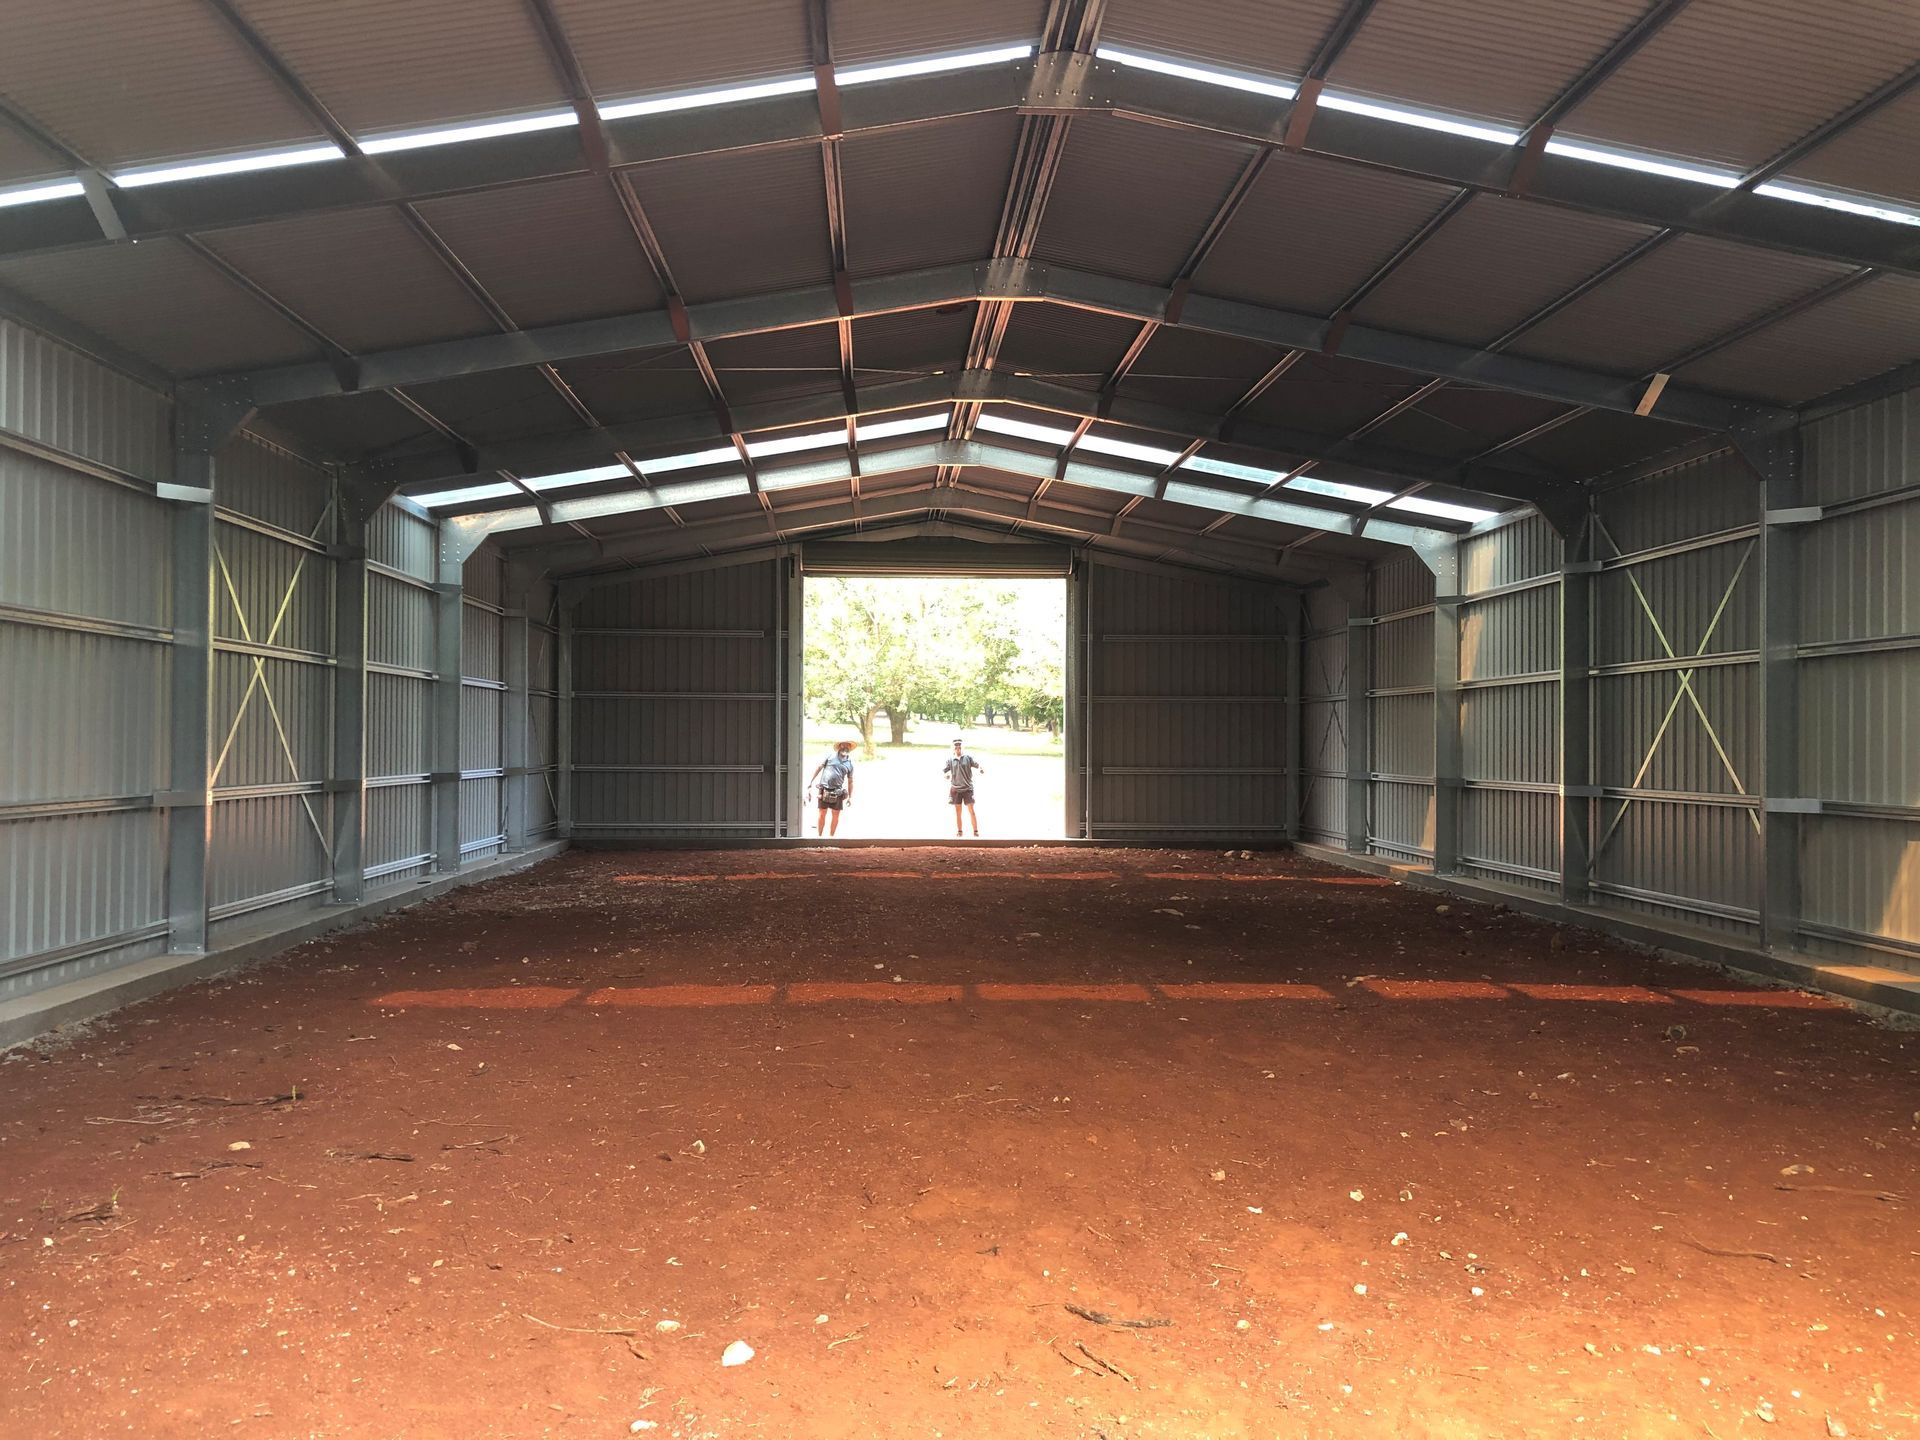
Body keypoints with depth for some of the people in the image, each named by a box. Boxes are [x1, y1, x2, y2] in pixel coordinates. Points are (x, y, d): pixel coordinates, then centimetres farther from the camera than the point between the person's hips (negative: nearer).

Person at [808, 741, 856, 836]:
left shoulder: (850, 764, 10)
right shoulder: (830, 756, 3)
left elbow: (850, 782, 13)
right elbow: (819, 768, 7)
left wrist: (850, 797, 10)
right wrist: (811, 781, 3)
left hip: (837, 792, 2)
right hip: (824, 791, -2)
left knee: (836, 815, 2)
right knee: (822, 814, 1)